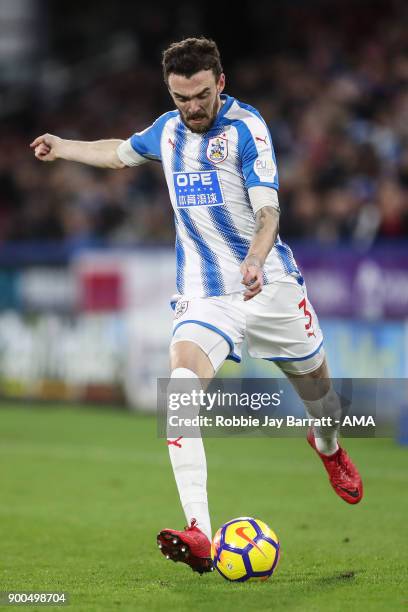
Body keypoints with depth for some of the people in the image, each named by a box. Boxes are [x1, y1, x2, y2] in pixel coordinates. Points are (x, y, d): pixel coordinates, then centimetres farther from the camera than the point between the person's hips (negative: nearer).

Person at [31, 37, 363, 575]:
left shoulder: (246, 126, -10)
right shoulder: (168, 129, 8)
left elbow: (268, 209, -20)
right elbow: (122, 152, 32)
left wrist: (255, 262, -38)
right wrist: (62, 148, 42)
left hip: (268, 283, -2)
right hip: (203, 292, 3)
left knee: (314, 376, 14)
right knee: (183, 376, -25)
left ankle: (330, 449, 57)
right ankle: (199, 535, -37)